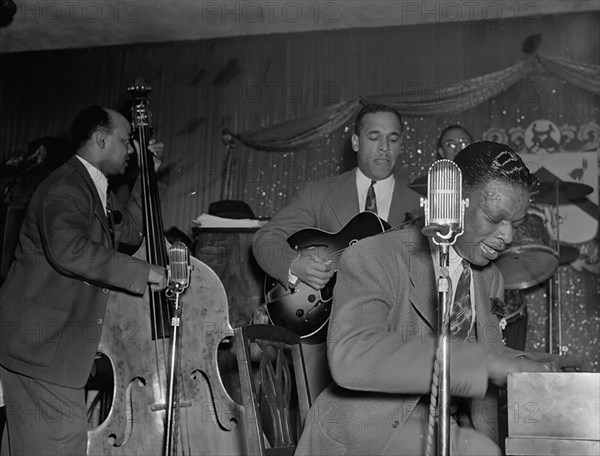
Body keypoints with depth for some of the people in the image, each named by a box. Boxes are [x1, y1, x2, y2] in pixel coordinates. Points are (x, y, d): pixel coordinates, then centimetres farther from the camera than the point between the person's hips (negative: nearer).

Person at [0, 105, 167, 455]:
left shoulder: (91, 189, 18)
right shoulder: (66, 187, -15)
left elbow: (128, 232, 28)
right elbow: (67, 249, -33)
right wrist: (141, 271, -28)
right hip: (42, 346, -10)